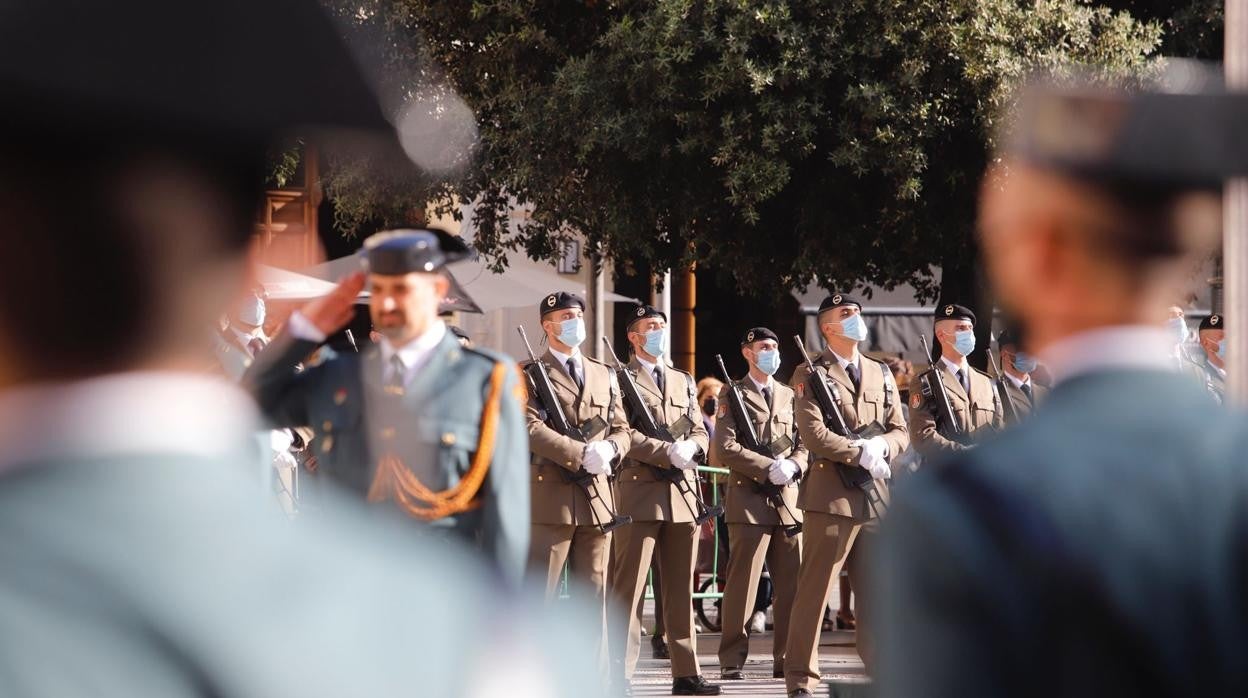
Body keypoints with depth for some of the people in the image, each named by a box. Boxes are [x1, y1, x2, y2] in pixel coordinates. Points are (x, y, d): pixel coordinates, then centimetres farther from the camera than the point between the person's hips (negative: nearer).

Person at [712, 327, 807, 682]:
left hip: (787, 500, 5)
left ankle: (787, 659, 10)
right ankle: (732, 661, 1)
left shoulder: (789, 396, 18)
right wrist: (769, 468, -15)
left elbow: (804, 444, 14)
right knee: (742, 585, -5)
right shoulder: (733, 394, 3)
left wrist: (792, 466, -7)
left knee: (792, 585, 3)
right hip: (749, 499, -5)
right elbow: (725, 448, -8)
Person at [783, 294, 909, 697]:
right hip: (832, 494, -5)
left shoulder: (881, 375, 18)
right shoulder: (811, 376, 0)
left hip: (878, 497, 6)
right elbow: (813, 434, -12)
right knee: (814, 591, -5)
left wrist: (882, 445, -6)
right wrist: (860, 453, -14)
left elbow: (901, 432, 15)